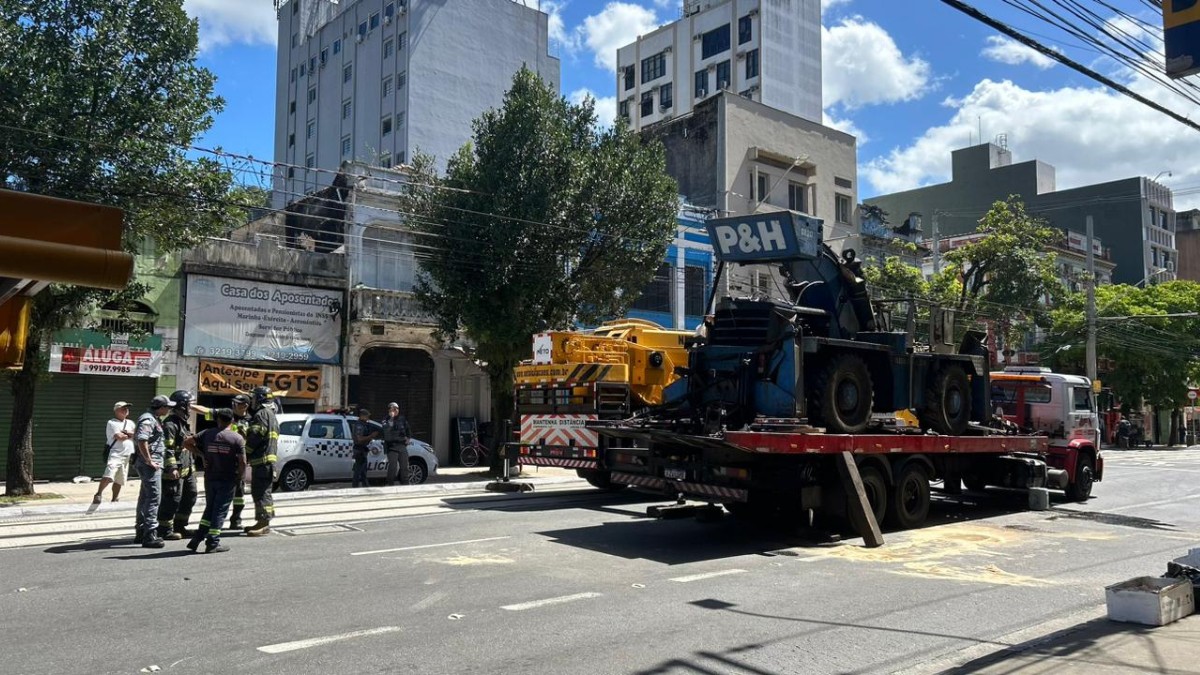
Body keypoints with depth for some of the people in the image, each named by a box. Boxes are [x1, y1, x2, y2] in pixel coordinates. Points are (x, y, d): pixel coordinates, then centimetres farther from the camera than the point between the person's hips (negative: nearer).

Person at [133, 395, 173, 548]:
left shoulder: (155, 419, 18)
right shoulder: (148, 420, -14)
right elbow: (141, 440, -29)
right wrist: (149, 461, -24)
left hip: (154, 464, 11)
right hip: (150, 465, -11)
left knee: (145, 497, 16)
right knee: (154, 497, -11)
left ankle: (141, 532, 25)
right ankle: (149, 535, -11)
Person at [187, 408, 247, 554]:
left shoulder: (207, 434, 1)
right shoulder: (237, 438, -8)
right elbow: (242, 462, -12)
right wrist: (239, 477, 3)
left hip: (210, 478, 4)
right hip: (227, 480, -4)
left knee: (210, 508, 17)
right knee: (220, 510, 3)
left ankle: (197, 539, 14)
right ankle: (213, 543, 4)